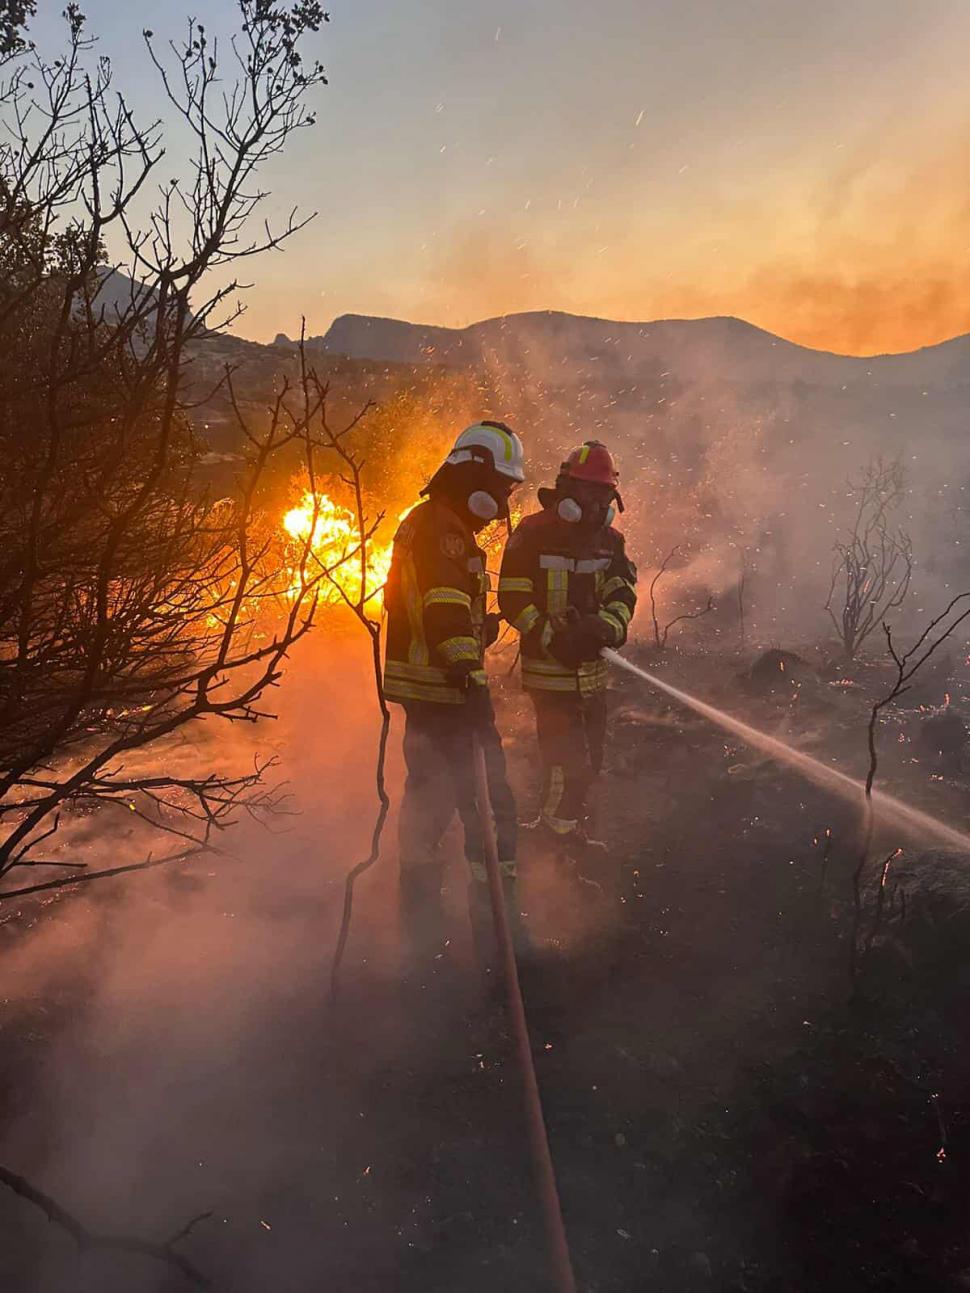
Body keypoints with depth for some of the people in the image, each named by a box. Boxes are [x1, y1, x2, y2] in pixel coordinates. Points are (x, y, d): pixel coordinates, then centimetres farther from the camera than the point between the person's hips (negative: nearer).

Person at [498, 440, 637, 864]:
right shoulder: (533, 534, -8)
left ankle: (566, 824, 31)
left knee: (589, 754, 14)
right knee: (566, 752, -10)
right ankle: (562, 828, 5)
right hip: (549, 665, -6)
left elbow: (623, 592, 2)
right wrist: (551, 637, -22)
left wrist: (607, 625, -20)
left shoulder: (610, 540, 10)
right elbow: (513, 598, -11)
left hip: (592, 666, 7)